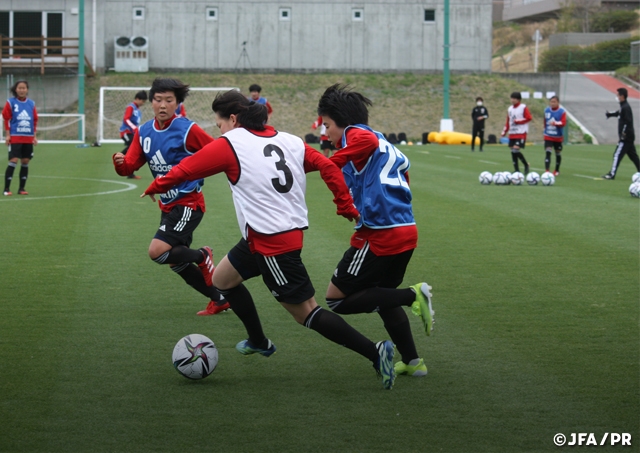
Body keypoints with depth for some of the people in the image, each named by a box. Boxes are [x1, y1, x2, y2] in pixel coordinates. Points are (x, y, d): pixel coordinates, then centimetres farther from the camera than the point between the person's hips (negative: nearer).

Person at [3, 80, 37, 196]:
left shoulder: (31, 104, 9)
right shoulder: (11, 102, -1)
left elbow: (35, 120, 14)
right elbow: (6, 119, -2)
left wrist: (34, 136, 11)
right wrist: (7, 135, -7)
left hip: (28, 139, 4)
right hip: (15, 138, -4)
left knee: (25, 162, 5)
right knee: (13, 161, -11)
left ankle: (22, 188, 13)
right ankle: (6, 189, -7)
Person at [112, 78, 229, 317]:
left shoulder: (187, 129, -16)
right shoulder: (143, 133, 2)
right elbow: (130, 166, -3)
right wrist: (120, 163, -24)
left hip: (188, 203, -8)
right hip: (168, 205, 8)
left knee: (157, 252, -20)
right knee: (176, 262, 12)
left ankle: (202, 256, 6)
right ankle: (219, 299, 26)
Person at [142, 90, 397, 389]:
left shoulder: (229, 145, -8)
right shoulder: (288, 141, 9)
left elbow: (184, 170, -2)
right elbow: (327, 167, 4)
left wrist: (155, 187, 15)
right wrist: (347, 207, 9)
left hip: (271, 241, -9)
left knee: (305, 312, -2)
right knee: (223, 279, 25)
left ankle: (374, 352, -6)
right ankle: (259, 342, 38)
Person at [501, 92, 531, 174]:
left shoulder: (523, 108, -6)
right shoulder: (510, 109, 14)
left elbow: (529, 118, -11)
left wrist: (518, 121, -16)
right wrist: (504, 131, 11)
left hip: (521, 133, -7)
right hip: (512, 133, 7)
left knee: (516, 149, -18)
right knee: (513, 152, 3)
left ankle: (526, 165, 2)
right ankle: (516, 170, 10)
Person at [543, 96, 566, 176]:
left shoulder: (562, 112, -10)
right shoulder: (547, 110, 2)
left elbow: (563, 123, -20)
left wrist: (555, 123, -37)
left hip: (558, 137, -1)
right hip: (548, 136, 2)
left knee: (558, 153, 12)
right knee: (548, 152, -13)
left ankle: (557, 170, 30)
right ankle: (547, 171, -21)